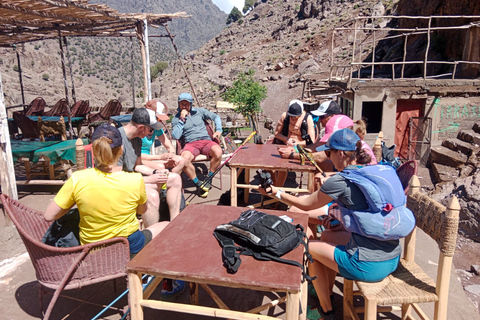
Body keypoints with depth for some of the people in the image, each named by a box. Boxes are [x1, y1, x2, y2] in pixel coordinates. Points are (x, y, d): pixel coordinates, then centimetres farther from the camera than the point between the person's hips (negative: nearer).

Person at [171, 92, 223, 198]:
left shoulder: (199, 111, 20)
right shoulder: (176, 119, 15)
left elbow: (216, 117, 25)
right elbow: (175, 136, 0)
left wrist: (218, 130, 8)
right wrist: (182, 120, -2)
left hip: (206, 141, 1)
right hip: (191, 144, -1)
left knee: (218, 152, -34)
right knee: (184, 158, -37)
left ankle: (209, 178, -10)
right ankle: (198, 184, -17)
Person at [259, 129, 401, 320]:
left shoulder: (340, 181, -16)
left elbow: (306, 205, -1)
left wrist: (276, 193, 10)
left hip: (370, 266, -8)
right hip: (393, 259, 8)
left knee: (308, 248, 10)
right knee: (327, 234, 24)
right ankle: (327, 293, 40)